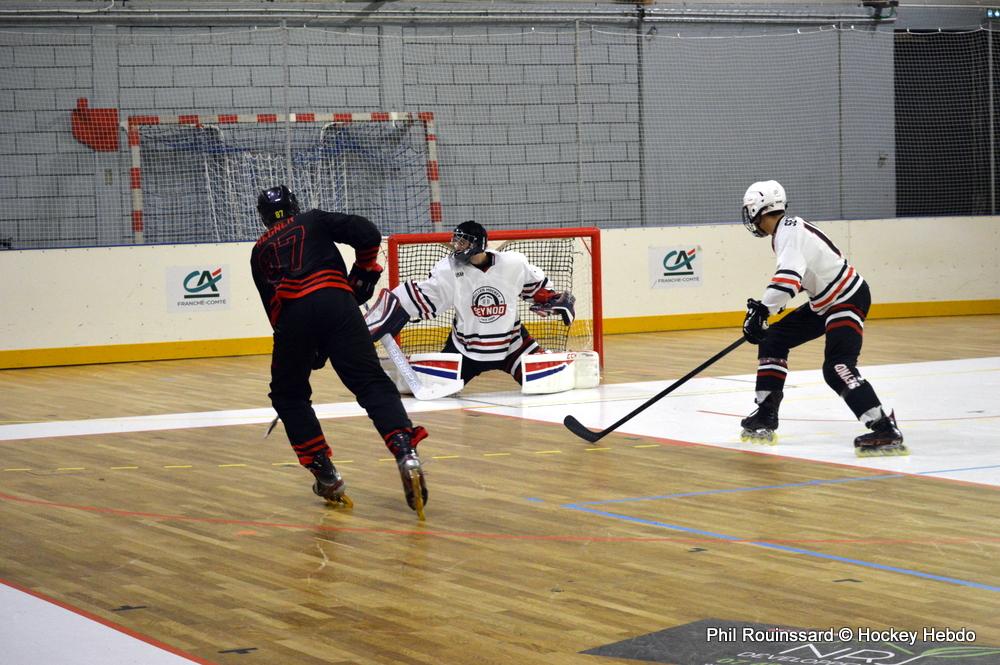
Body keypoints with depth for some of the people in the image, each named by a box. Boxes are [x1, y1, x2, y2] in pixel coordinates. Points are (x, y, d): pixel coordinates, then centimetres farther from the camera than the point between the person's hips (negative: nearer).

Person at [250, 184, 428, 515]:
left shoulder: (260, 250, 29)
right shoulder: (314, 221, 22)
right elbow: (367, 233, 8)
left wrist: (310, 349, 34)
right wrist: (363, 272, 25)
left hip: (290, 315, 1)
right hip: (335, 302, -1)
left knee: (289, 394, 21)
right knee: (372, 383, -2)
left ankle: (325, 474, 14)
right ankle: (406, 455, -24)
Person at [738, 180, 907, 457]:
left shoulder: (789, 231, -22)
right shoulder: (787, 230, 8)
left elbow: (789, 276, -38)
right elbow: (795, 273, 23)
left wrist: (762, 310, -44)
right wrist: (765, 307, 26)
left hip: (849, 299, -11)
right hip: (825, 302, 11)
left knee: (837, 367, -25)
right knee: (772, 340, 13)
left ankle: (886, 431, -30)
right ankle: (765, 418, 18)